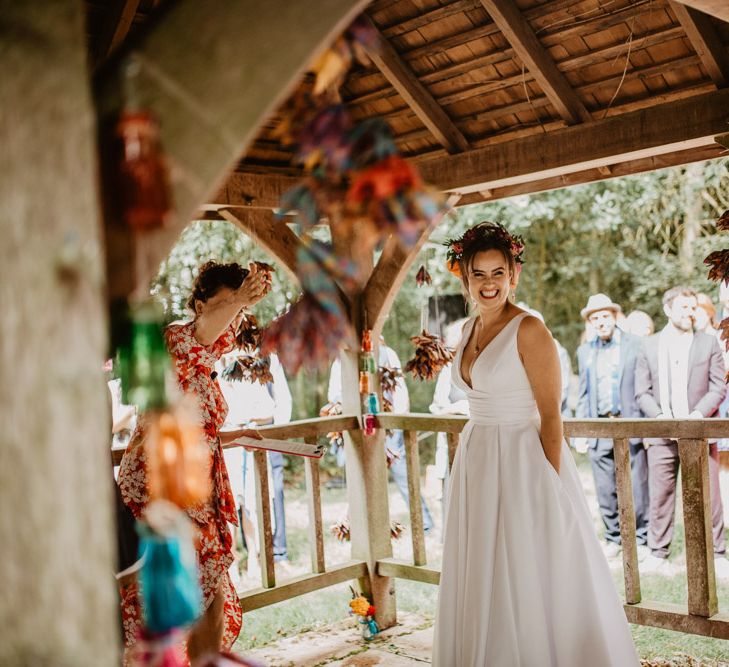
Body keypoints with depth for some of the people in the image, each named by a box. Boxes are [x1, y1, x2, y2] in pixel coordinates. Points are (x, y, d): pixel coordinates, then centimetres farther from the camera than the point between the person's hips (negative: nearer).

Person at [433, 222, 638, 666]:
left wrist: (552, 485, -17)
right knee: (485, 578, 16)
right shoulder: (471, 330, 9)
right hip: (478, 464, 8)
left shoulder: (529, 330, -14)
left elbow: (551, 416, -15)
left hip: (523, 462, -7)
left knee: (532, 580, 3)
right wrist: (474, 461, 13)